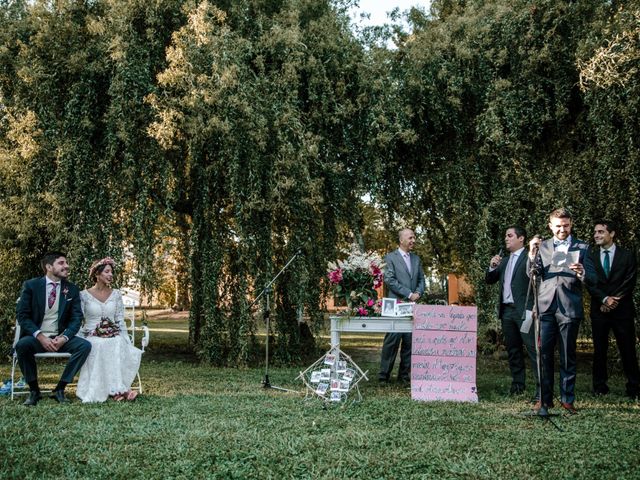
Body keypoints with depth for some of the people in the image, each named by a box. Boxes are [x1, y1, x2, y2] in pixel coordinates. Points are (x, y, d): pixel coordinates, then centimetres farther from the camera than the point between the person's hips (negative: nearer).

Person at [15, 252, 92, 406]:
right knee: (22, 345, -34)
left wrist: (64, 337, -17)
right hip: (36, 337, -2)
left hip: (60, 338, 2)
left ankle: (60, 389, -12)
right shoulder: (31, 285, -1)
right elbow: (22, 315, -5)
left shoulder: (71, 289, 5)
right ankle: (34, 391, -14)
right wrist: (40, 337, -20)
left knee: (85, 345, -24)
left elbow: (76, 318, 2)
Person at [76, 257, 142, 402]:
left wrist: (126, 341, -5)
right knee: (99, 347, -37)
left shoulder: (116, 294, 12)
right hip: (92, 337, -2)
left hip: (114, 336, 2)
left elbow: (120, 321, 9)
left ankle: (119, 388, -33)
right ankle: (118, 389, -36)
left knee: (120, 345, -35)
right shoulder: (84, 295, 4)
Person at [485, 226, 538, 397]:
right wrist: (492, 267, 1)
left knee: (532, 349, -11)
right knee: (513, 350, 11)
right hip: (506, 310, 7)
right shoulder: (504, 261, 19)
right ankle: (517, 385, 18)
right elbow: (490, 280, 20)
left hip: (524, 310, -7)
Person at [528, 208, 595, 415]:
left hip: (569, 308, -1)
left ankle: (568, 399, 13)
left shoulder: (581, 248, 6)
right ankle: (545, 399, 11)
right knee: (544, 355, 3)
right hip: (546, 307, 2)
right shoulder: (542, 246, 12)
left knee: (568, 357, 5)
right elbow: (532, 274, 2)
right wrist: (532, 254, -16)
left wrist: (582, 273, -21)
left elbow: (593, 278, 2)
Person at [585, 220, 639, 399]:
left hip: (622, 308, -1)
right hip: (599, 309, 1)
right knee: (599, 349, 3)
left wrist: (614, 300, -11)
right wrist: (605, 299, -12)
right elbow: (589, 282, 1)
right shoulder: (590, 255, 8)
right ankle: (600, 386, 10)